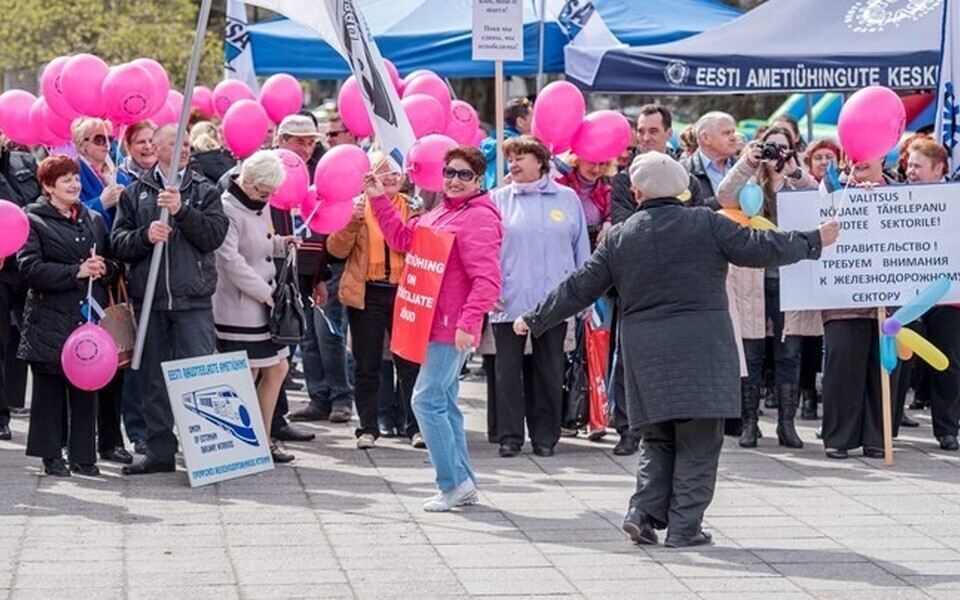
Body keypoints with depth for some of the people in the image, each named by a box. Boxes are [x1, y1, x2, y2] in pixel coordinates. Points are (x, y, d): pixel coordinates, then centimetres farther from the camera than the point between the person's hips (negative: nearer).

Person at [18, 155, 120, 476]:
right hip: (51, 318, -4)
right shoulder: (34, 221, 0)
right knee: (50, 389, 0)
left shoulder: (94, 219, 17)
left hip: (90, 315, 4)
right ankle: (51, 455, 9)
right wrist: (76, 272, -17)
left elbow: (114, 264, 19)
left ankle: (83, 455, 11)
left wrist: (104, 268, -4)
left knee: (86, 388, 4)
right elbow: (31, 268, -12)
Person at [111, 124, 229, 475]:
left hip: (193, 300, -2)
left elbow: (214, 235, -5)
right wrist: (146, 236, -14)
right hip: (149, 299, 2)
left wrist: (181, 210, -14)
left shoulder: (205, 191, 9)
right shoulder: (136, 193, 11)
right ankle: (160, 452, 14)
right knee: (154, 380, 7)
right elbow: (118, 242, 4)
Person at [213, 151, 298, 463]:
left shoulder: (259, 206, 12)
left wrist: (280, 243, 6)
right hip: (238, 306, -9)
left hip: (262, 305, 9)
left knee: (277, 369, 11)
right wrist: (266, 292, -17)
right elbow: (231, 261, -21)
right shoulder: (227, 209, -16)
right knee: (246, 376, -4)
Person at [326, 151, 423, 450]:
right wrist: (352, 221, -17)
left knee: (409, 362, 0)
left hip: (404, 292, 1)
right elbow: (337, 249, -2)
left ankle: (415, 426, 7)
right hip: (366, 294, -1)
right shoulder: (358, 205, 3)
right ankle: (367, 428, 13)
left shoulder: (412, 207, 8)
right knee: (367, 366, 6)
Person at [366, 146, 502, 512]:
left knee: (427, 400, -11)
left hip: (453, 329, -10)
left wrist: (467, 323, -27)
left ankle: (454, 483, -5)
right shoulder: (441, 214, 15)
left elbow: (487, 280, -21)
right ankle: (462, 484, 19)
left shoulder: (479, 218, -14)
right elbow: (402, 238, 21)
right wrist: (379, 199, 15)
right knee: (443, 403, 13)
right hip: (437, 326, 10)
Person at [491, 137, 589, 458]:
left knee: (549, 369, 5)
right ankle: (510, 436, 5)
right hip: (509, 300, 0)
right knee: (509, 368, -1)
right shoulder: (499, 200, 7)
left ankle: (545, 435, 12)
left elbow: (581, 248, 12)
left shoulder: (567, 199, 8)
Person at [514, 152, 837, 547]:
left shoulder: (619, 237, 5)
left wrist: (535, 321, 21)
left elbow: (580, 288, 9)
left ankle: (644, 511, 2)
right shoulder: (706, 224, -4)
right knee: (698, 440, 3)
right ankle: (685, 525, 1)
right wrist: (813, 242, 10)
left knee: (657, 437, 16)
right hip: (701, 350, -3)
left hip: (645, 352, 3)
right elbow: (757, 249, -3)